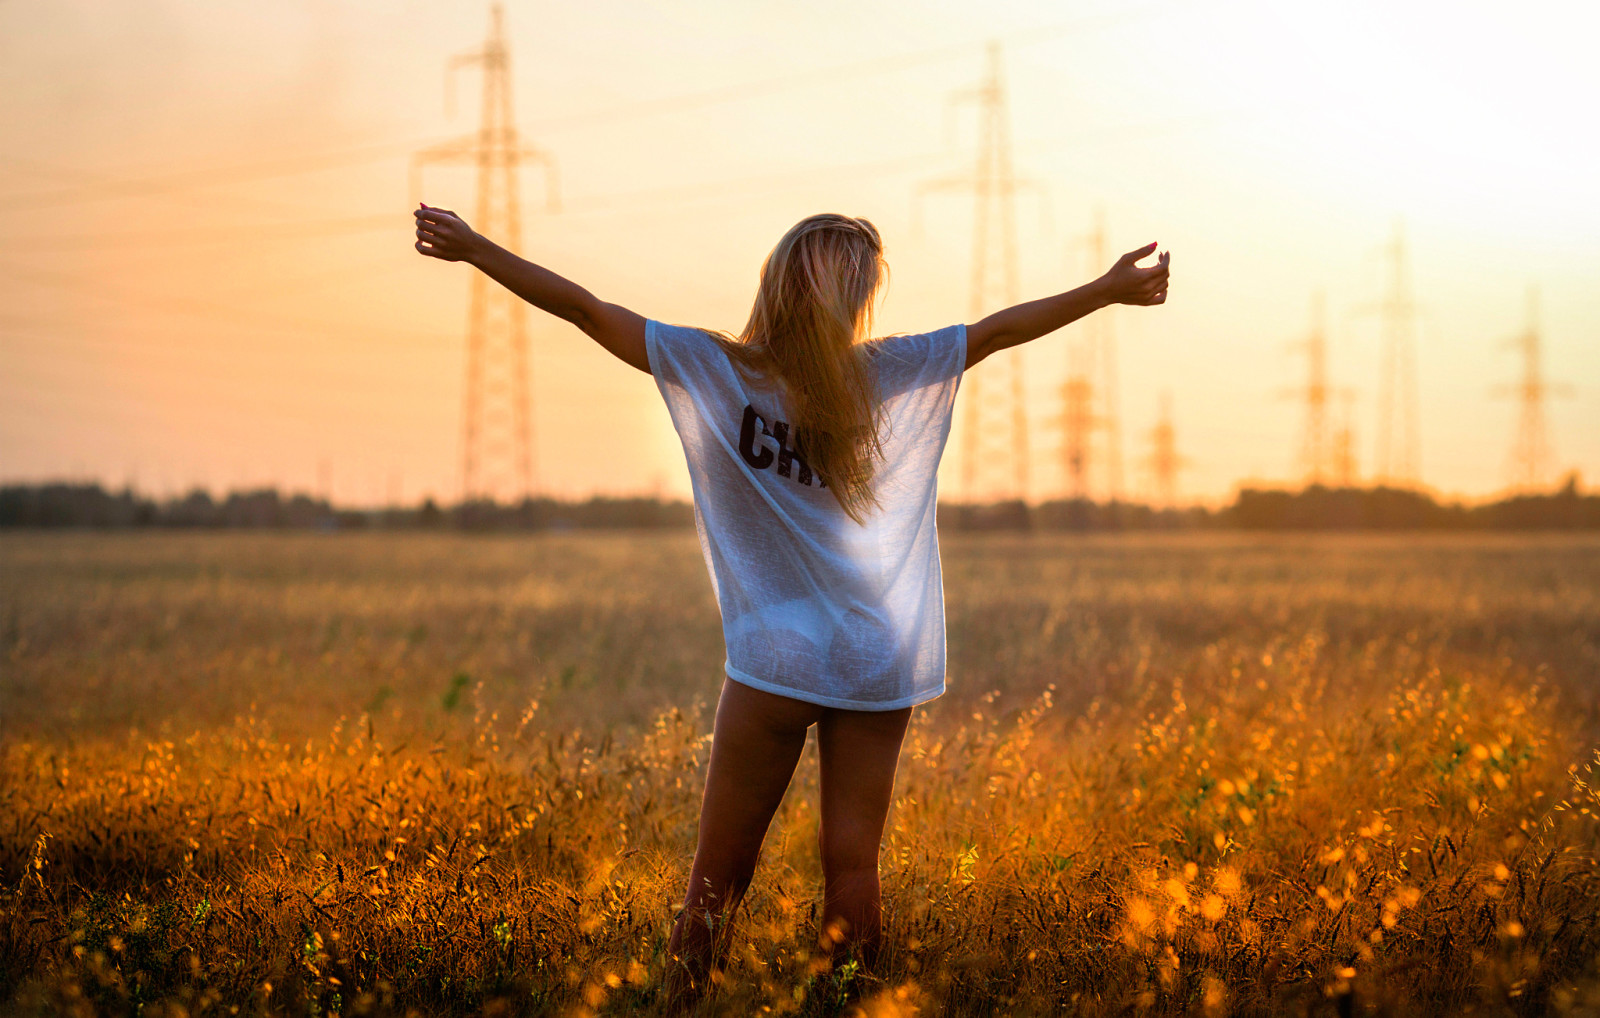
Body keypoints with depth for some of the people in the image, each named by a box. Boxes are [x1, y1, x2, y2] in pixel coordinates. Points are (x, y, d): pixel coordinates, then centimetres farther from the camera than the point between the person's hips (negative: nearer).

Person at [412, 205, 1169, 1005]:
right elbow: (998, 330, 9)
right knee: (852, 866, 6)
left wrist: (473, 248, 4)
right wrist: (1110, 289, 18)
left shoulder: (711, 368, -4)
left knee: (720, 870, 5)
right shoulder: (897, 372, 1)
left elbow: (583, 308, -2)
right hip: (879, 667, 2)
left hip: (775, 662, -2)